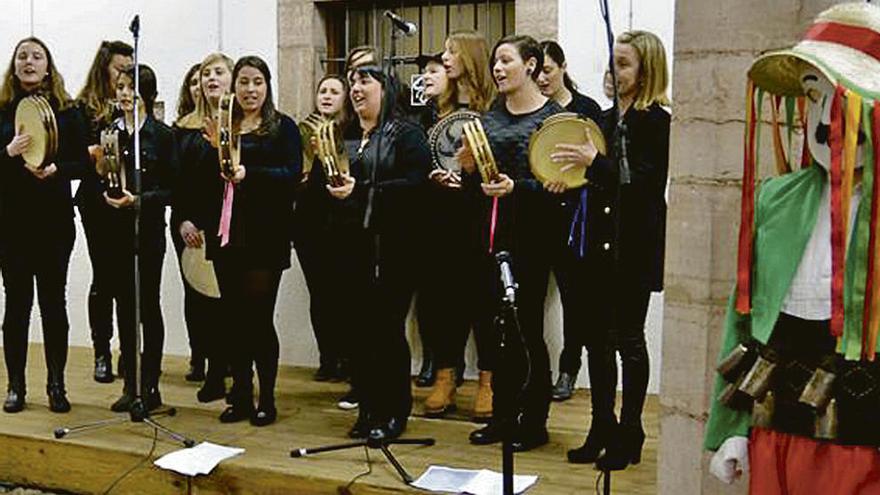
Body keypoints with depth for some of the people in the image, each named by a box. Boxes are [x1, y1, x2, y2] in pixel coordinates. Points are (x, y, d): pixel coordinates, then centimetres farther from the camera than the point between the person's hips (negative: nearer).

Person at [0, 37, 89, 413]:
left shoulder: (66, 111, 4)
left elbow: (82, 162, 1)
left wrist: (56, 169, -17)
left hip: (54, 219, 0)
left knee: (53, 301, 4)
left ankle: (56, 385, 13)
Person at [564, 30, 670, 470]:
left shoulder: (656, 123, -9)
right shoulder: (607, 118, 13)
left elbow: (645, 182, -18)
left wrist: (594, 163, -23)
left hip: (635, 248, -7)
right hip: (600, 244, 7)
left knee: (629, 340, 2)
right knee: (596, 337, 11)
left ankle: (629, 436, 15)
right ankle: (602, 430, 23)